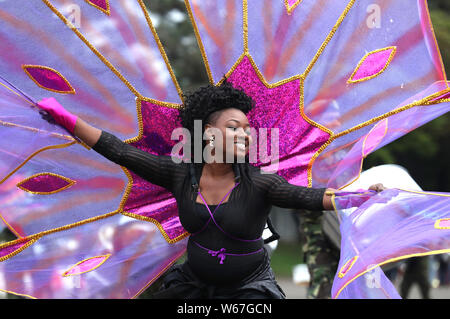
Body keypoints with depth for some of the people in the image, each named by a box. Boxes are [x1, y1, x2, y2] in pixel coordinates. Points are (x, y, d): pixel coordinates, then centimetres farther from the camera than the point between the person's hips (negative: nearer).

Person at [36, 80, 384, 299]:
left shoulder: (258, 183, -14)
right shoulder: (181, 175, -7)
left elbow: (306, 197, -28)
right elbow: (122, 153, -7)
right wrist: (68, 120, -9)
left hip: (248, 287, -3)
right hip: (194, 283, 3)